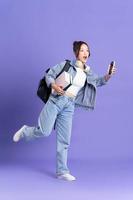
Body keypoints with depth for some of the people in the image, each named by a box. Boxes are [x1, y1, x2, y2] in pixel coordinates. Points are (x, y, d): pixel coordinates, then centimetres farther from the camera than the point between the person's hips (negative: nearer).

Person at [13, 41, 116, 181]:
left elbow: (98, 81, -1)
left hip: (69, 107, 4)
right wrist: (54, 85, -19)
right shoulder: (66, 65, -2)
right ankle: (25, 131, 23)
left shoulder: (87, 73, 12)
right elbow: (49, 75, 0)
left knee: (64, 140, 4)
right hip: (55, 101, -4)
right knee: (44, 132, -10)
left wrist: (108, 76, -20)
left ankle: (62, 171, 12)